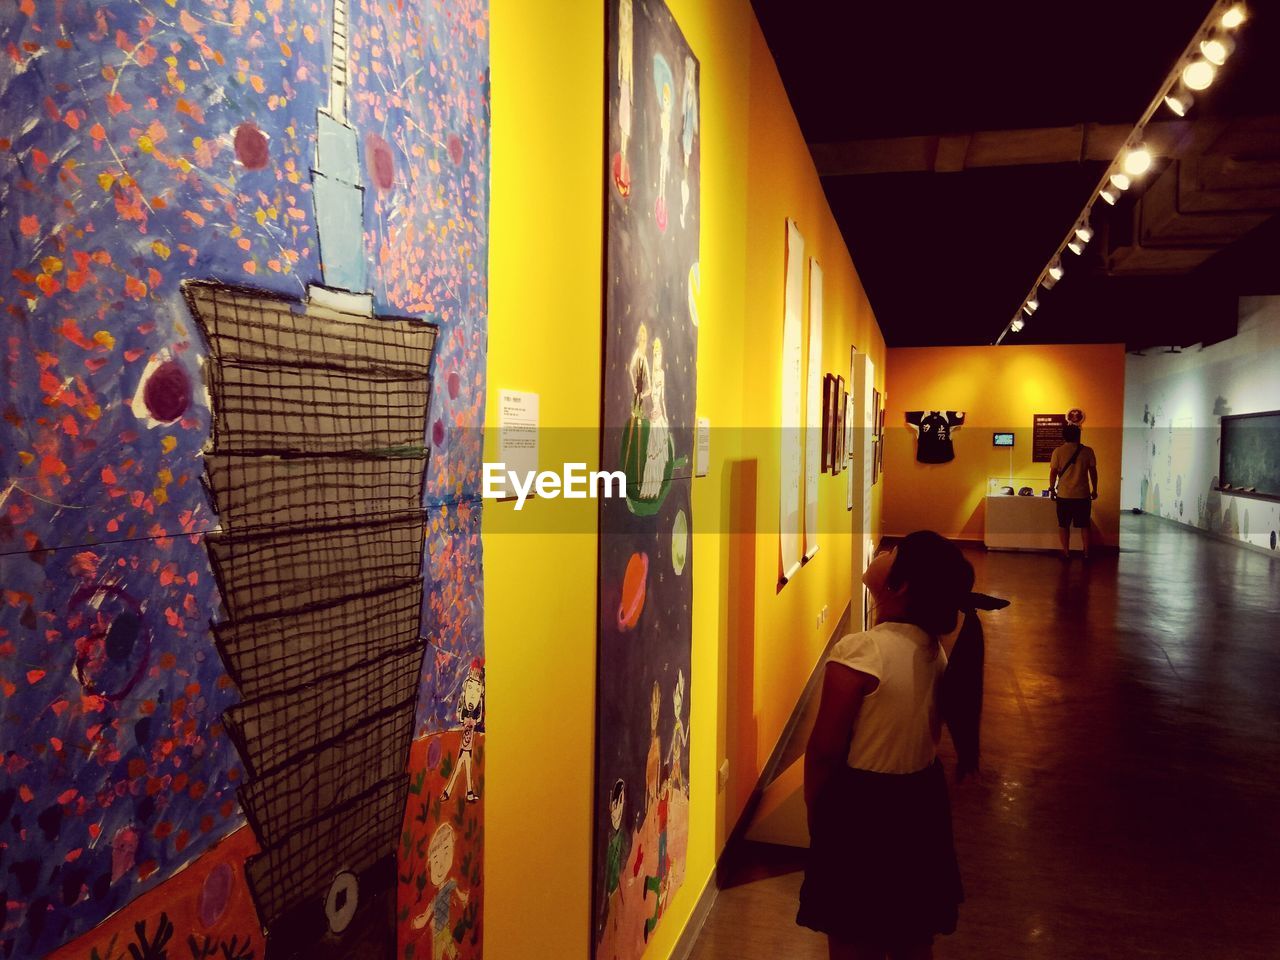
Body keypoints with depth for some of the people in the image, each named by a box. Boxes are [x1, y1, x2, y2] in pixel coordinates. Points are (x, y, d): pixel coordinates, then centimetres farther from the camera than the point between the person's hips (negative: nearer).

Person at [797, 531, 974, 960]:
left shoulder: (860, 651, -26)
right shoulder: (934, 646, -4)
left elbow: (824, 749, -19)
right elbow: (931, 730, 8)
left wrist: (813, 808, -3)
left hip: (862, 803, -7)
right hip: (921, 796, 7)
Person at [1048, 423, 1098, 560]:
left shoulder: (1058, 451, -5)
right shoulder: (1087, 451, -2)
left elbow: (1053, 472, -3)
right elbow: (1093, 472, 2)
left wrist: (1052, 489, 8)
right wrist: (1094, 490, 12)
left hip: (1064, 495, -1)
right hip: (1083, 494, 1)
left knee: (1064, 525, 8)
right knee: (1084, 525, 12)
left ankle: (1066, 552, 9)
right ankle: (1086, 552, 13)